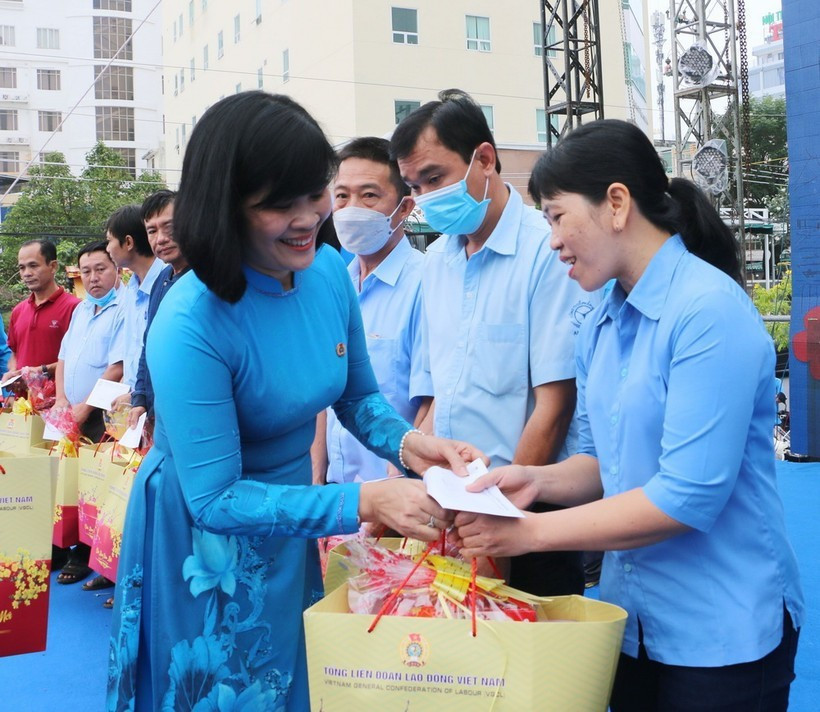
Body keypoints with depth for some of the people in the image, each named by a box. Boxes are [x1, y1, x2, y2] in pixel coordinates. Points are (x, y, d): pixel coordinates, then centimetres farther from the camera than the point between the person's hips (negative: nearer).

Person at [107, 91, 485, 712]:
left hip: (289, 537, 6)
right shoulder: (189, 328, -30)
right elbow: (214, 499, -28)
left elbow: (358, 396, 2)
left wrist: (409, 443, -19)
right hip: (203, 549, -6)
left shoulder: (328, 269, -12)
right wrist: (364, 502, -35)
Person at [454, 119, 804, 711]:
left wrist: (531, 532, -20)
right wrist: (537, 481, -8)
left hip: (721, 631, -7)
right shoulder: (601, 326, 5)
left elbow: (688, 496, -24)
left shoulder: (710, 310, -20)